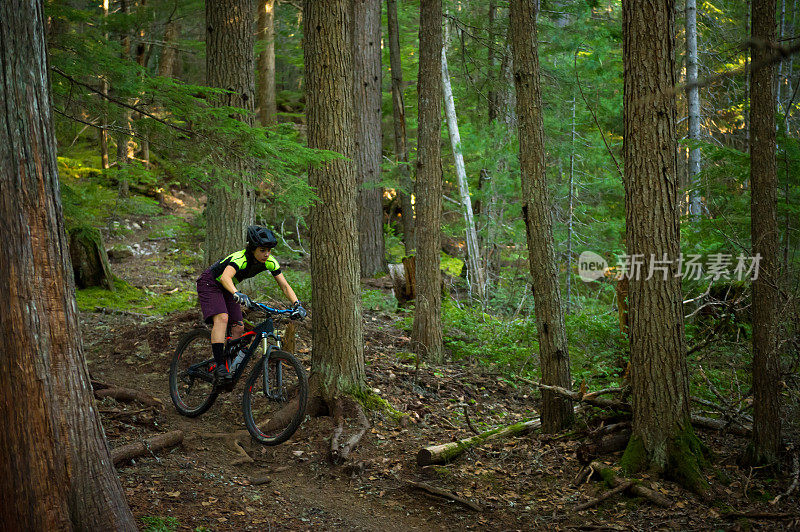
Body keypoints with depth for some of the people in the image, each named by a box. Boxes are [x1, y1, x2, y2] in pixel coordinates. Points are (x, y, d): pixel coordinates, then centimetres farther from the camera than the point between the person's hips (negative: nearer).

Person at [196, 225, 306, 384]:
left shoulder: (270, 262, -16)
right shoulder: (240, 258, -35)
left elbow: (284, 285, -14)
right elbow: (226, 277, -53)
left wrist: (297, 305, -29)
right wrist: (237, 294, -71)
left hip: (226, 288, 7)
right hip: (209, 283, -7)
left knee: (238, 328, -2)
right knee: (222, 318, -29)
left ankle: (229, 366, 11)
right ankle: (219, 367, -33)